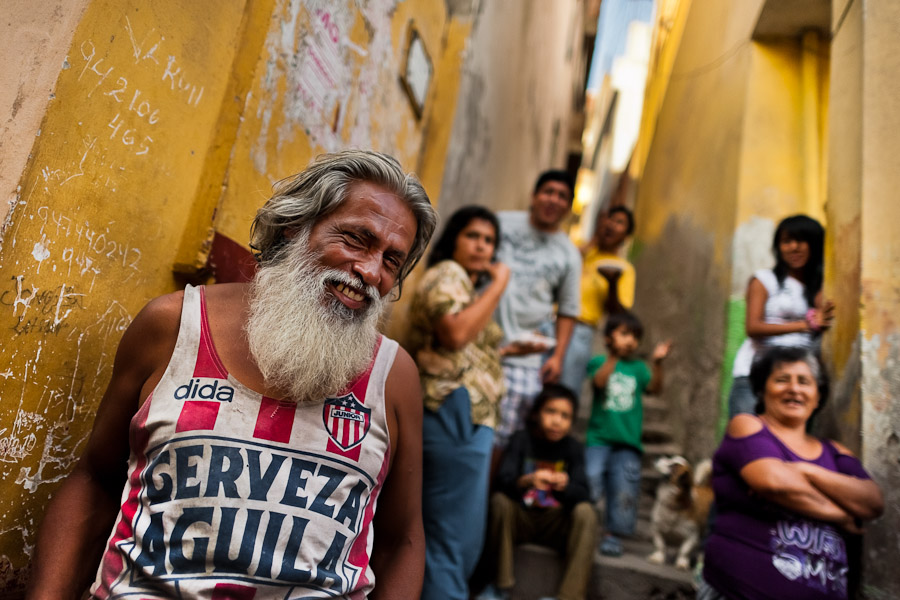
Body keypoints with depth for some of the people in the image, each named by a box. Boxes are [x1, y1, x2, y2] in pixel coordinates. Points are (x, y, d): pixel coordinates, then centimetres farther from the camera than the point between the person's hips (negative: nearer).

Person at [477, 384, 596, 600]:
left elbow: (581, 494, -16)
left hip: (556, 524, 1)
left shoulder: (573, 447, -6)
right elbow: (503, 481, -21)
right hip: (520, 519, -1)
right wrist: (528, 480, -43)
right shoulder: (521, 439, -9)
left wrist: (564, 486, -40)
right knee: (499, 500, -28)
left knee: (585, 512, -25)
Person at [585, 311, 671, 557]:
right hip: (598, 438, -2)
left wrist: (656, 363, -21)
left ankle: (612, 534, 18)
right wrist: (614, 355, -25)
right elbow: (599, 381, -14)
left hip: (628, 443, 2)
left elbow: (654, 387, -5)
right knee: (589, 480, -14)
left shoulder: (638, 367, 12)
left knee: (624, 490, 0)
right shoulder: (599, 361, 6)